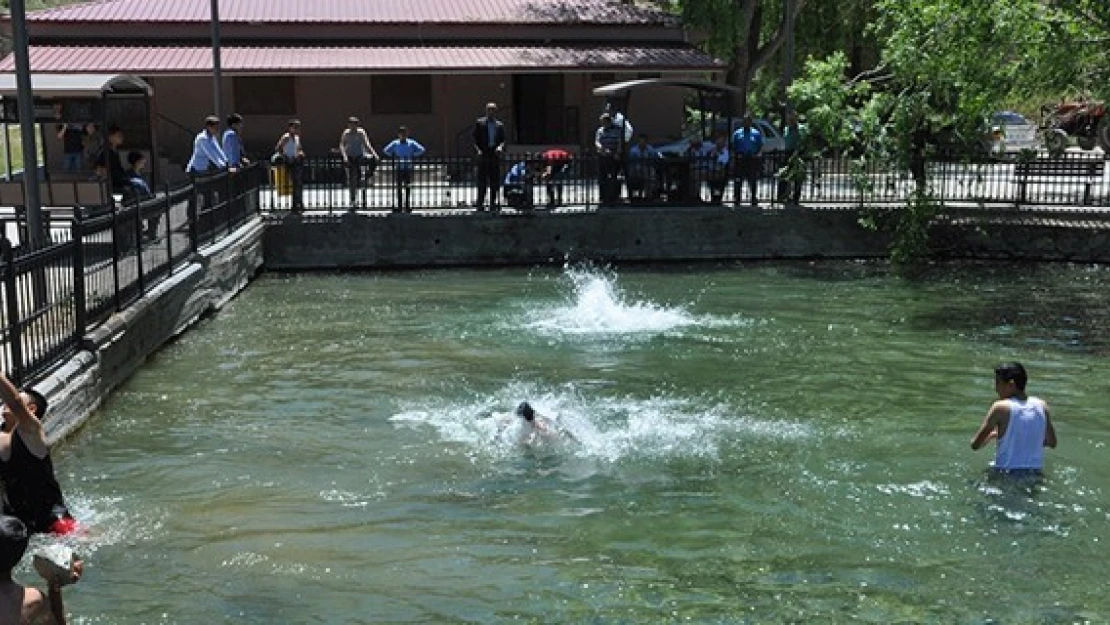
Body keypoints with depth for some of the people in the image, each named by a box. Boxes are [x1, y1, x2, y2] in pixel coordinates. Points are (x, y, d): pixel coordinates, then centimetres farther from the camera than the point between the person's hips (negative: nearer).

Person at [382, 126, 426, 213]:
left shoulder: (411, 143, 0)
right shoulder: (395, 143, 2)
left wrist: (413, 155, 1)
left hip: (408, 169, -1)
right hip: (398, 168, 1)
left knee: (408, 187, 3)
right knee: (399, 187, 5)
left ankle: (407, 206, 5)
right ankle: (399, 206, 6)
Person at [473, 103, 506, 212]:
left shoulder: (500, 125, 14)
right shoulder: (480, 123, 7)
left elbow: (503, 140, 11)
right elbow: (475, 139, 4)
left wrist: (500, 147, -10)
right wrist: (478, 149, -11)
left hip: (495, 155, 2)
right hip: (483, 154, -2)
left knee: (494, 181, 3)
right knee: (482, 181, -3)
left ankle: (493, 204, 8)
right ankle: (480, 204, -1)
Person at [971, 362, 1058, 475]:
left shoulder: (1000, 407, -11)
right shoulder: (1042, 406, 3)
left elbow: (975, 445, -8)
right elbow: (1052, 443, 15)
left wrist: (992, 435, 11)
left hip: (1005, 474, -5)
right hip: (1035, 474, 5)